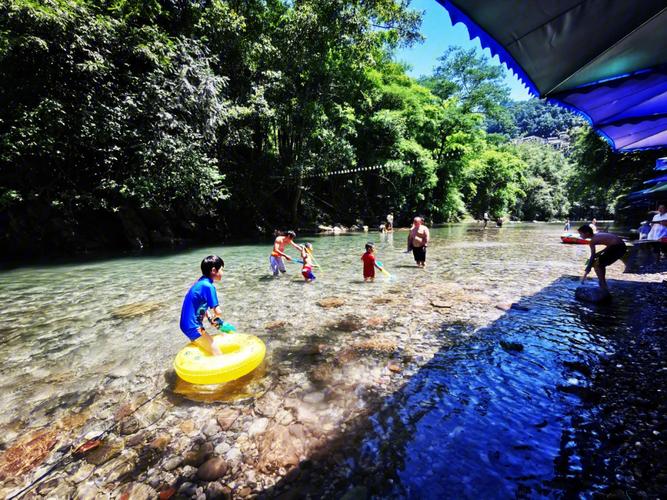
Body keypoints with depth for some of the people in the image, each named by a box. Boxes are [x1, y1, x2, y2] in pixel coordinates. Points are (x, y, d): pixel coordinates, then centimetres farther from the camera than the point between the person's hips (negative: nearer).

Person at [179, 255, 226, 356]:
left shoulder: (200, 282, 6)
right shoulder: (208, 286, -22)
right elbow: (218, 312, -24)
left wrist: (210, 318, 4)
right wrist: (214, 317, -2)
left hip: (188, 324, 9)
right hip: (193, 326, -9)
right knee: (217, 355, -4)